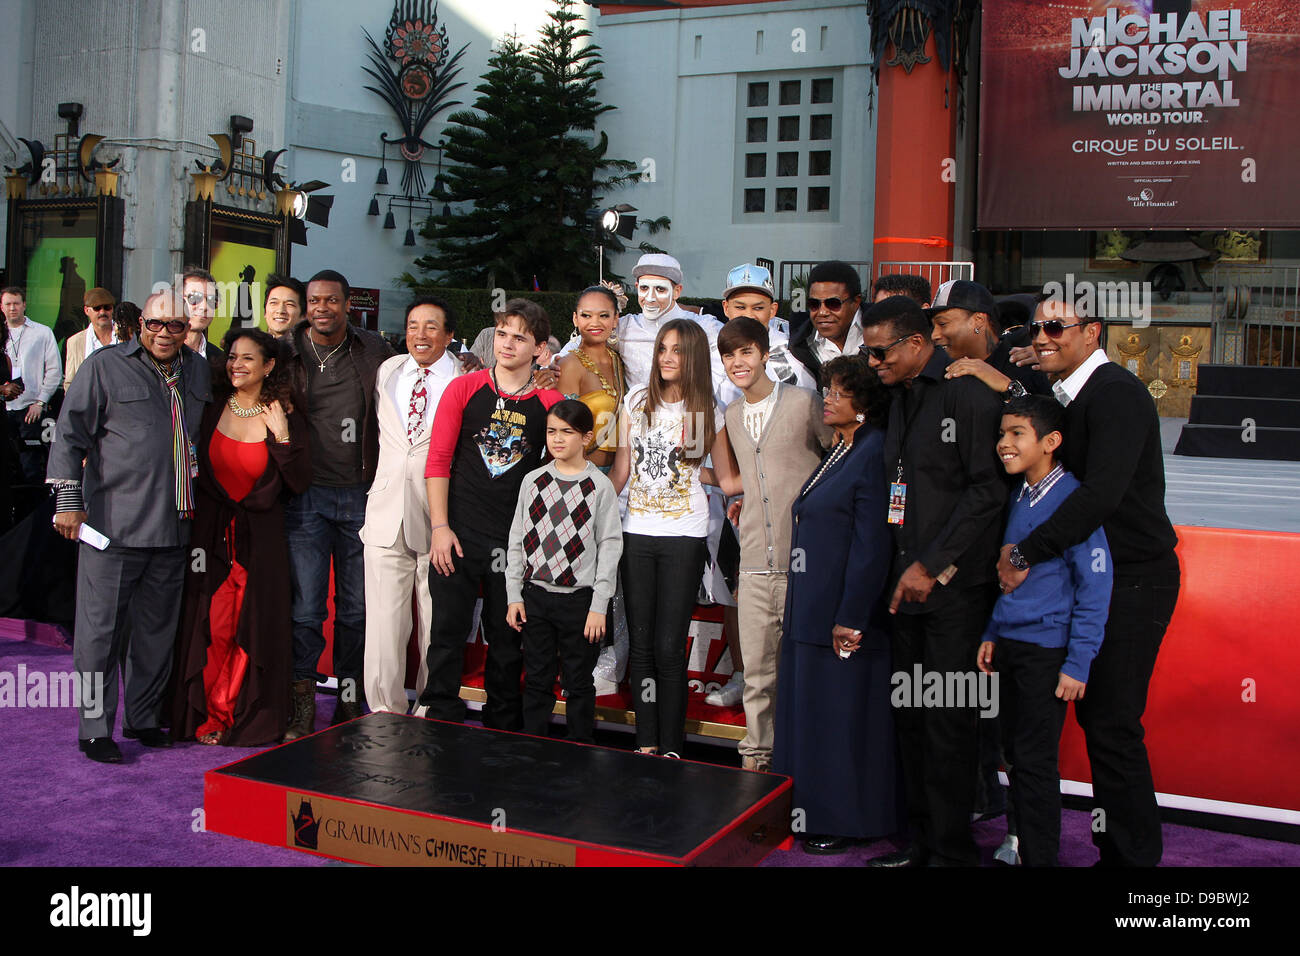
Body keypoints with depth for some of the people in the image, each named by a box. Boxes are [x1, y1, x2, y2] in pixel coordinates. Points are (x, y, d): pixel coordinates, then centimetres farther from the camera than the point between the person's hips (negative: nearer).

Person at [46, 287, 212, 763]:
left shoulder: (199, 372, 14)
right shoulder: (105, 366, 0)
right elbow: (70, 433, -1)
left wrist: (199, 506, 20)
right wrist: (69, 498, -8)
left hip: (172, 528, 5)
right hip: (113, 526, -5)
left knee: (159, 630, 12)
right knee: (100, 629, 0)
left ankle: (144, 718, 26)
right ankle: (95, 729, 9)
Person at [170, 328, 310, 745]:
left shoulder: (285, 416, -4)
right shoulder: (213, 408, 2)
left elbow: (299, 483, -9)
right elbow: (196, 469, 8)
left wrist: (283, 436, -18)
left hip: (260, 538, -2)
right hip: (212, 532, 2)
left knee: (254, 628, 2)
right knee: (209, 626, 1)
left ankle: (252, 721, 14)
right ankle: (206, 715, 14)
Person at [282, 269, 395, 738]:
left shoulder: (374, 351, 4)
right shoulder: (288, 352, 1)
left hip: (361, 494, 1)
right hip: (306, 495, -1)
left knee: (356, 606, 9)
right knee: (306, 607, -2)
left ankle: (350, 700, 21)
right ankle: (303, 703, 11)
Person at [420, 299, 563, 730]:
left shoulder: (550, 402, 2)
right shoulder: (464, 389, 1)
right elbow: (437, 460, 0)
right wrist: (440, 527, -7)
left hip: (516, 543, 1)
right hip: (458, 534, -1)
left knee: (507, 642, 11)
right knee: (447, 634, 2)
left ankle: (502, 736, 25)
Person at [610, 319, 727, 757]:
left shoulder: (708, 411, 1)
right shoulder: (636, 400, 8)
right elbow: (622, 466, 10)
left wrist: (690, 470, 1)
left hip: (684, 536, -3)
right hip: (636, 533, 3)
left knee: (669, 647, -3)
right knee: (641, 644, 6)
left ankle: (671, 749, 9)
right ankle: (646, 743, 16)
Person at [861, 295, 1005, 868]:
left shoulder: (968, 391, -9)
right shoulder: (900, 398, 16)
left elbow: (988, 488, -15)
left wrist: (931, 565, -14)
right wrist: (902, 568, 7)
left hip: (954, 585, -8)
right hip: (908, 582, 8)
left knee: (948, 720, -2)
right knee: (910, 717, 12)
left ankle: (953, 851, 11)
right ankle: (921, 840, 23)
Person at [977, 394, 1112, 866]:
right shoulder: (1017, 495, 8)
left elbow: (1095, 584, -15)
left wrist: (1078, 662, -16)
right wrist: (992, 633, 14)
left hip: (1047, 650, -7)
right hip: (1011, 643, 7)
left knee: (1034, 759, 0)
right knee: (1014, 751, 14)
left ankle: (1040, 855, 13)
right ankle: (1020, 842, 27)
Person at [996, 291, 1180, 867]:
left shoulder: (1115, 393, -17)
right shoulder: (1066, 394, 12)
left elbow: (1101, 492, -28)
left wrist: (1026, 553, -23)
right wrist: (1022, 553, -4)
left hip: (1134, 580, -9)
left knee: (1113, 724, -6)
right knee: (1096, 716, 13)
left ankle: (1134, 855, 8)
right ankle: (1117, 848, 25)